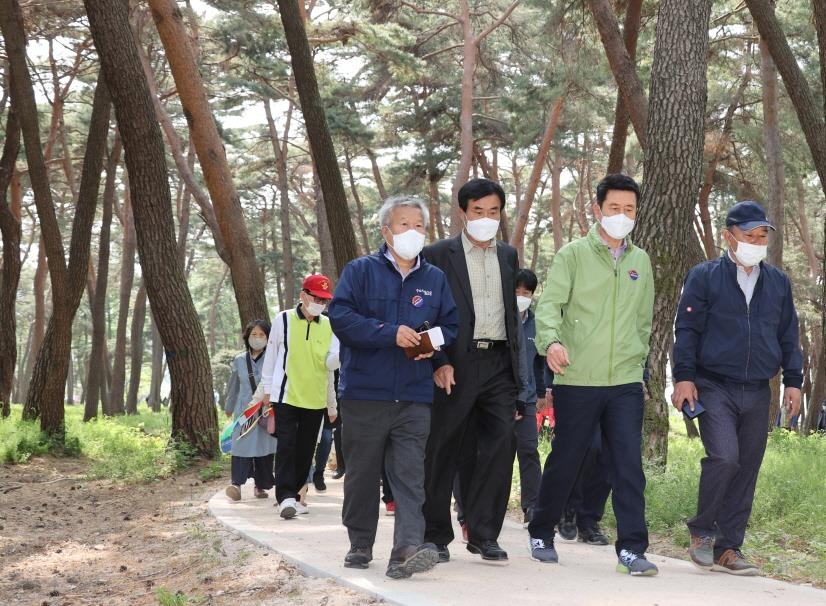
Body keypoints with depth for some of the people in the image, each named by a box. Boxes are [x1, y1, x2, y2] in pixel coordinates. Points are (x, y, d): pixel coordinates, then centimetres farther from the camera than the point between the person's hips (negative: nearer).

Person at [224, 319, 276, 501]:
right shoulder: (239, 361, 9)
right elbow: (233, 385, 21)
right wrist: (229, 407, 28)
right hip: (244, 409, 1)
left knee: (264, 446, 4)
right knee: (242, 444, -12)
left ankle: (261, 486, 14)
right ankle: (237, 483, -20)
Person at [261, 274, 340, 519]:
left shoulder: (328, 326, 5)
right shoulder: (283, 320, -2)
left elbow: (331, 362, -1)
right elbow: (271, 355, 5)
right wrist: (267, 389, 6)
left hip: (315, 399, 4)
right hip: (286, 396, -3)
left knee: (306, 450, 9)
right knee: (286, 446, -11)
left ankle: (295, 495, 19)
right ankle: (285, 497, -14)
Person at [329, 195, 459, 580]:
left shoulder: (436, 279, 13)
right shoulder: (360, 271, 3)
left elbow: (451, 326, 16)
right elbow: (340, 316, -9)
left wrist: (433, 343, -6)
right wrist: (390, 333, -17)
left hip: (414, 397, 2)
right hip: (364, 393, -1)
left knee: (409, 474, -10)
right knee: (363, 473, 8)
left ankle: (407, 550, -19)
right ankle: (360, 545, 23)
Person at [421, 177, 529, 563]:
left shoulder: (508, 256, 15)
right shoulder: (438, 255, 0)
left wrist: (517, 369, 14)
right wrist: (439, 363, -13)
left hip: (499, 364, 4)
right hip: (455, 367, -4)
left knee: (499, 448, -1)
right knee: (443, 453, 2)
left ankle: (484, 535, 7)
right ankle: (436, 536, 13)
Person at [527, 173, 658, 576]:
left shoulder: (640, 261, 13)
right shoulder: (573, 254, -1)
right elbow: (549, 304, -11)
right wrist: (552, 340, -29)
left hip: (626, 382, 3)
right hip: (577, 380, -3)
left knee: (629, 464, -6)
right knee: (564, 461, 7)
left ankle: (632, 548, -3)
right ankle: (541, 534, 26)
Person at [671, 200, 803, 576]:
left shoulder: (778, 283, 14)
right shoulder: (704, 277, 1)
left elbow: (789, 336, 19)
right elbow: (686, 330, -2)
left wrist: (793, 381, 11)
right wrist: (684, 377, -10)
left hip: (758, 393, 5)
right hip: (714, 387, -5)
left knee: (747, 470, 4)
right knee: (724, 457, -20)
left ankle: (728, 548, 12)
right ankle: (701, 531, -1)